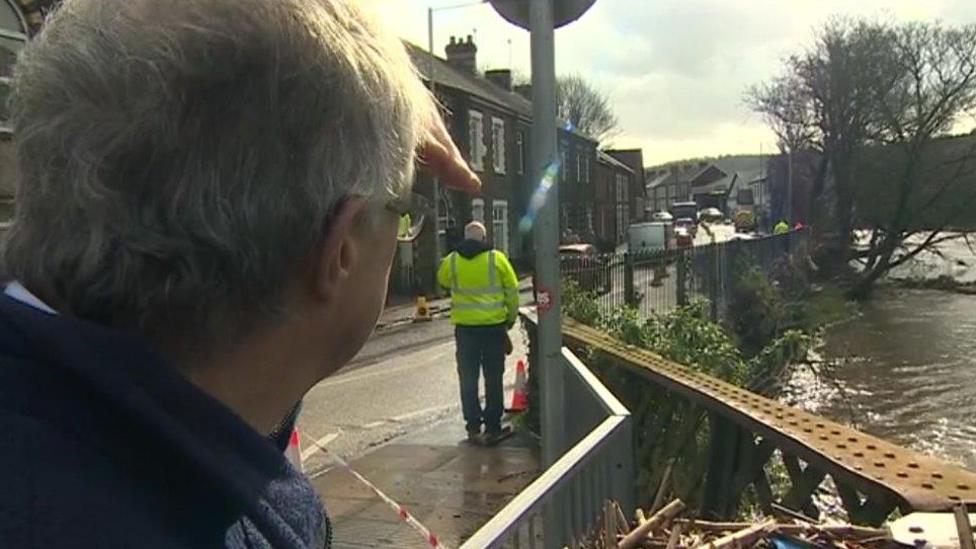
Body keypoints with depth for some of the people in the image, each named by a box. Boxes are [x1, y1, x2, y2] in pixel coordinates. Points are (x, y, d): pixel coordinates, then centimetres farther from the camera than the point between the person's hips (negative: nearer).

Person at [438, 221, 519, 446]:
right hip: (494, 326, -1)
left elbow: (442, 280, 20)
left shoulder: (452, 260, -1)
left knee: (468, 379, 10)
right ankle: (492, 428, 10)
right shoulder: (497, 258, -5)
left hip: (465, 327, 1)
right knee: (493, 380, 8)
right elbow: (512, 291, 0)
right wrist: (511, 317, 13)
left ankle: (473, 427, 12)